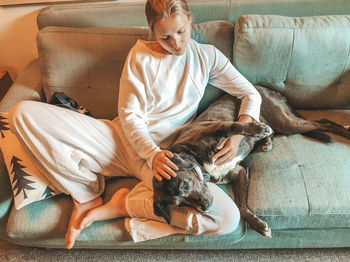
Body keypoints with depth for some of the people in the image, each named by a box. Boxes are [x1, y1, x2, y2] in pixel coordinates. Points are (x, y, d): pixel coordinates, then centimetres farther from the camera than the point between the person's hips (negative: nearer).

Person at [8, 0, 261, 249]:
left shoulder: (207, 56, 9)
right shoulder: (141, 55, 5)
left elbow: (251, 94, 10)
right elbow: (129, 115, -1)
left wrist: (239, 135, -11)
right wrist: (153, 155, -20)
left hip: (164, 153, 1)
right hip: (123, 138, 0)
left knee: (228, 217, -27)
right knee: (23, 113, -17)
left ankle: (125, 204, -10)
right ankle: (86, 196, -7)